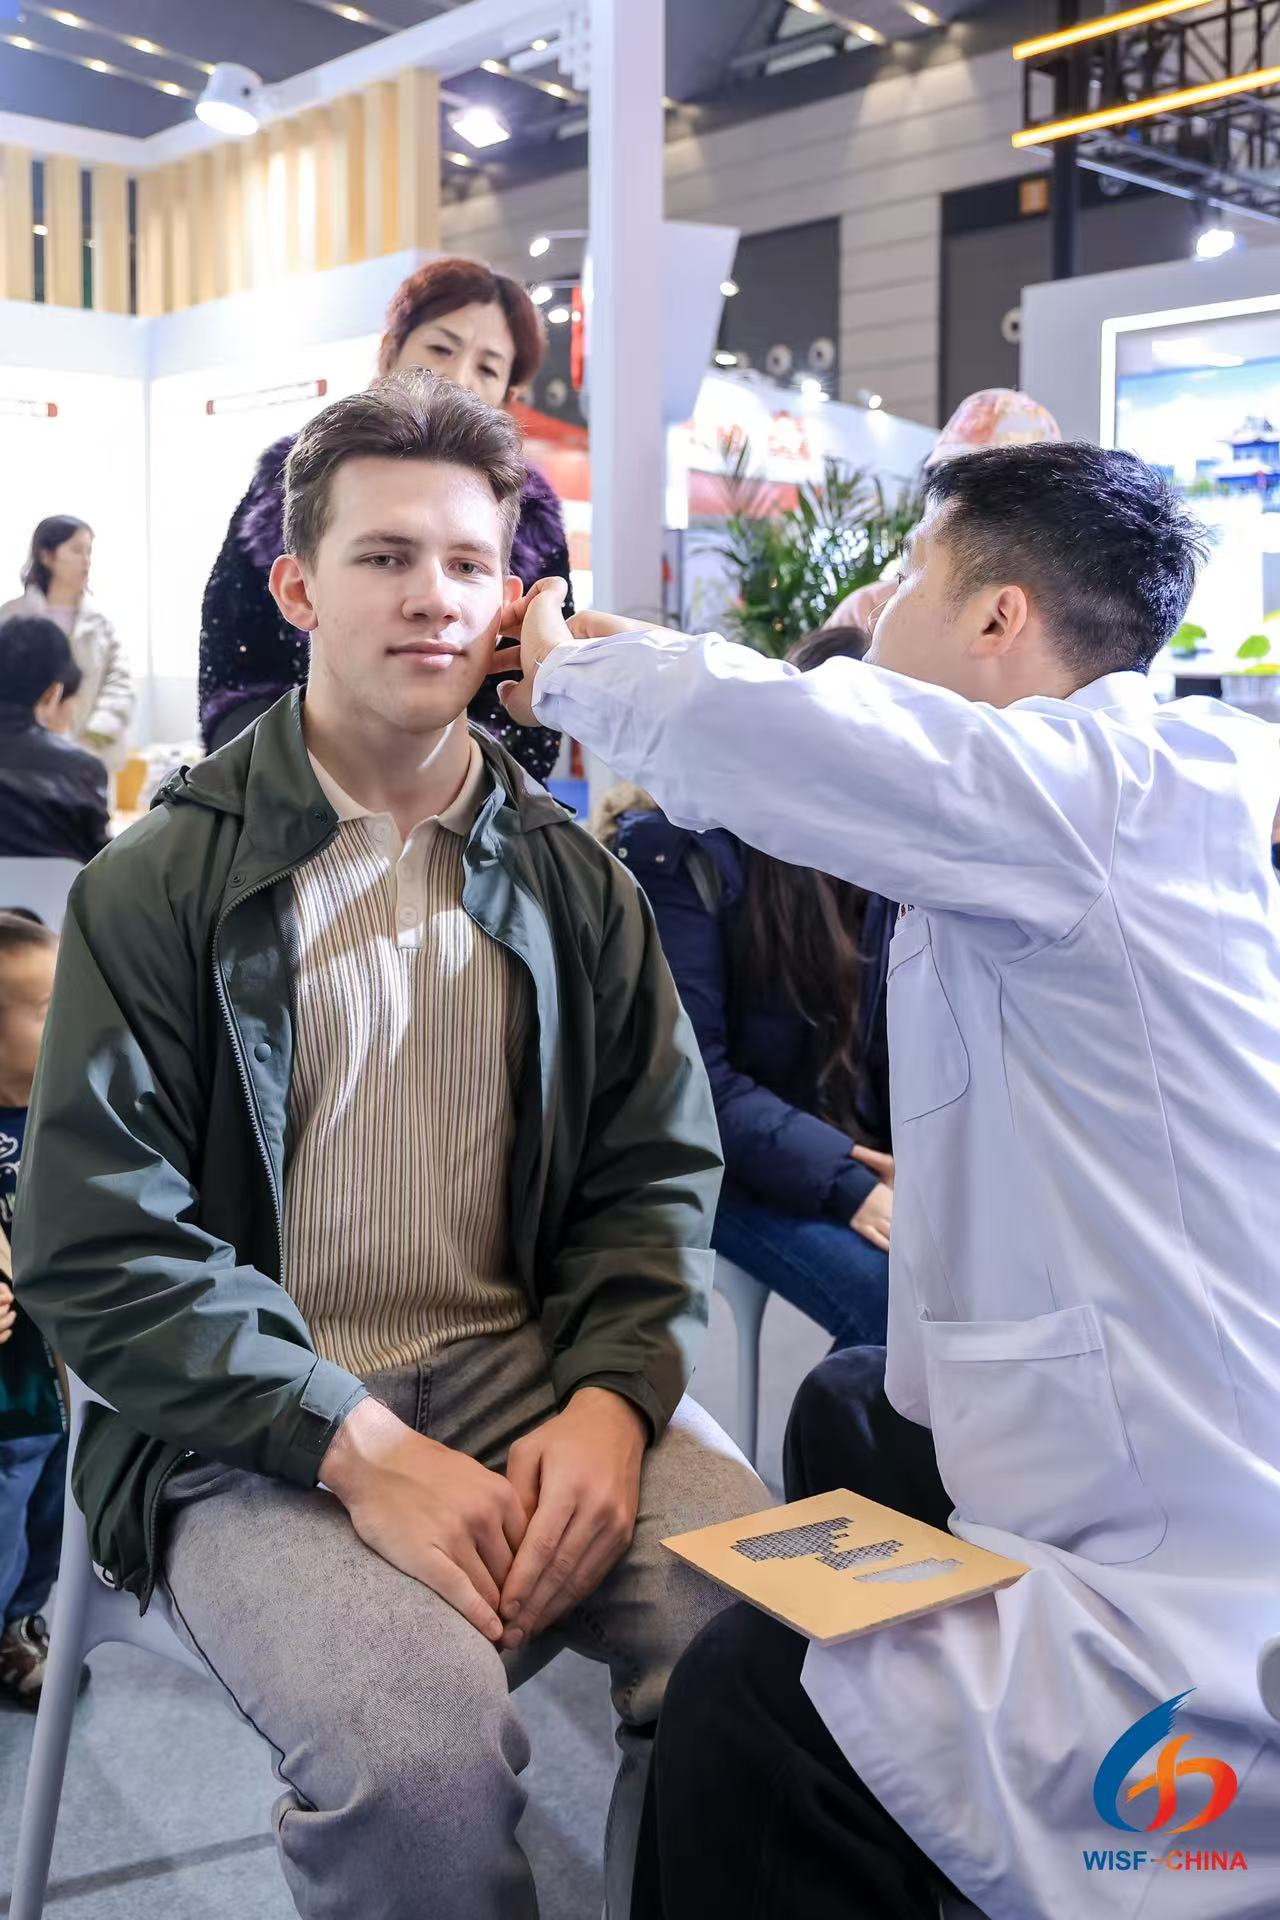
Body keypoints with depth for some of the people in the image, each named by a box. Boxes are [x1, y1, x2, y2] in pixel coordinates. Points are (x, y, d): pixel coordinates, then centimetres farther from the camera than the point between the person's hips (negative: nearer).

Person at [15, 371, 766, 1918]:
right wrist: (361, 1448, -18)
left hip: (529, 1368, 4)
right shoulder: (157, 888, -2)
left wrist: (609, 1399, -11)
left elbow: (655, 1174, 8)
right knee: (417, 1746, -31)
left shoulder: (572, 880, 10)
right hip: (252, 1424, -3)